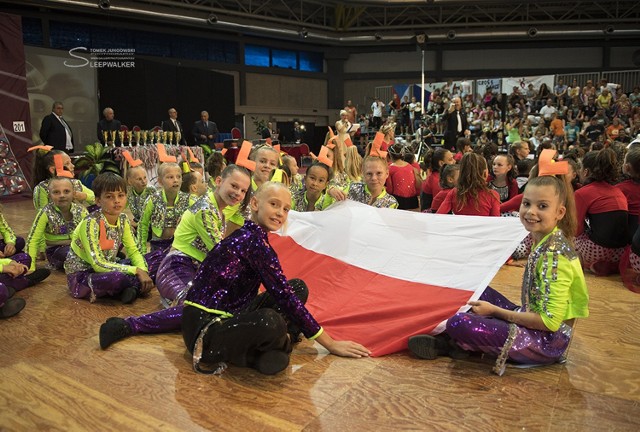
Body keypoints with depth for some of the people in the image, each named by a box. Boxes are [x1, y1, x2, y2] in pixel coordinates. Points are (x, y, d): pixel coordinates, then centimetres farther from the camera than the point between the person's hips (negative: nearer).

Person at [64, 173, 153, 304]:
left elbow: (133, 251, 4)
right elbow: (98, 264, -27)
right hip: (81, 274, -6)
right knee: (118, 277, -35)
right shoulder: (90, 223, -23)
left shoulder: (123, 219, -3)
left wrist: (143, 270, -17)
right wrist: (136, 271, -27)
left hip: (106, 268, 6)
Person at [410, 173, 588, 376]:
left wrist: (495, 311, -17)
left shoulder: (555, 254, -23)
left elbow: (550, 321, -24)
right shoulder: (544, 243, 3)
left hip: (548, 341, -10)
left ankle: (451, 345, 9)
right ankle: (449, 340, 3)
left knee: (459, 323, -25)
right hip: (535, 326, 10)